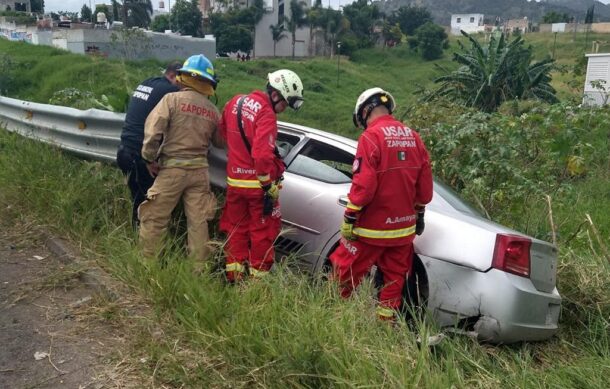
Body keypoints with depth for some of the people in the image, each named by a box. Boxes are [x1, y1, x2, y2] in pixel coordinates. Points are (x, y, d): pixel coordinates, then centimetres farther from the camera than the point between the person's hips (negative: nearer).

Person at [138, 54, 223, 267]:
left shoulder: (172, 99, -7)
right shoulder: (213, 111, 6)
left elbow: (153, 130, -14)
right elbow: (220, 142, 15)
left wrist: (149, 158, -2)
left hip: (172, 168, -4)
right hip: (199, 169, 4)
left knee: (154, 218, 7)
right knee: (198, 222, 9)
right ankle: (199, 266, 16)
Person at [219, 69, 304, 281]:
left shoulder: (235, 102, 5)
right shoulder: (266, 115, -20)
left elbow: (223, 131, 20)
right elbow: (263, 155, -27)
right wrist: (270, 186, -19)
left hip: (234, 181, 7)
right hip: (258, 184, -7)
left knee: (236, 229, 16)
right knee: (262, 232, 7)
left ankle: (233, 275, 22)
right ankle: (258, 275, 15)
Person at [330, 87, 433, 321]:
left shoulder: (371, 136, -15)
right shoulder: (413, 137, 6)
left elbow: (364, 184, -21)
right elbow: (425, 183, 10)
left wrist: (349, 218, -13)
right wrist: (419, 214, 21)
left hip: (373, 227, -7)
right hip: (404, 226, 7)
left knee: (345, 272, 7)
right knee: (394, 278, 15)